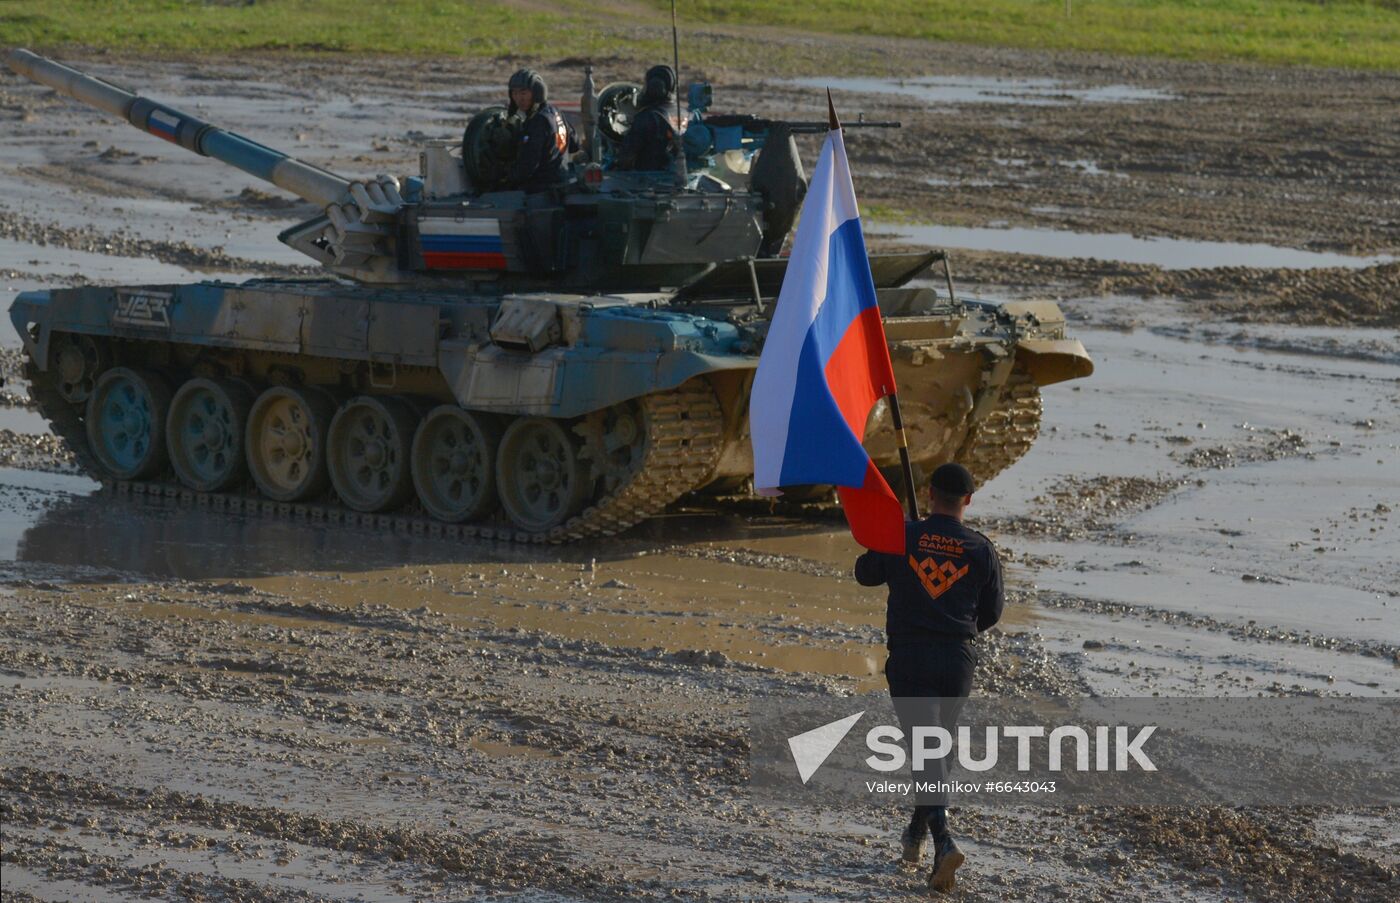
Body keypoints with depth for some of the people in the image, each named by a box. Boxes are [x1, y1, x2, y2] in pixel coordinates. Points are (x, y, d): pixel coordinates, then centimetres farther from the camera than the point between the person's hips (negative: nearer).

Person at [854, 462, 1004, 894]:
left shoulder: (901, 537, -6)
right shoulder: (982, 550, -1)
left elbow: (865, 573, 10)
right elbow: (992, 612, 9)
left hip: (909, 657, -3)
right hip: (958, 660, 3)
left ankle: (944, 841, -27)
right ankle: (917, 832, 36)